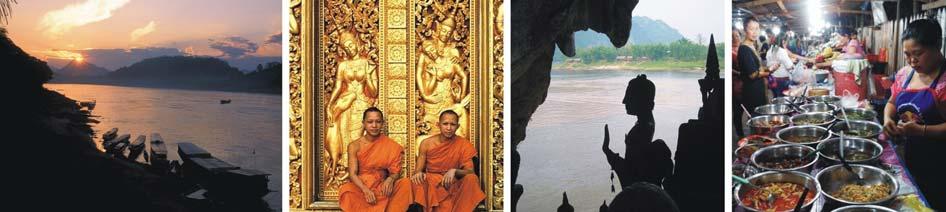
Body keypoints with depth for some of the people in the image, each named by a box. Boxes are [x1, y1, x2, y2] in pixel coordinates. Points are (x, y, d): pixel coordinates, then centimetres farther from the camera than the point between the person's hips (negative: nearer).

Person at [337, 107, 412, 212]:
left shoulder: (391, 146, 4)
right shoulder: (354, 146, 1)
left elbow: (395, 172, 3)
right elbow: (353, 174, -7)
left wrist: (390, 179, -23)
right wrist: (366, 190, -26)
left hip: (382, 188, 2)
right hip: (360, 187, -1)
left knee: (406, 185, -27)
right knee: (347, 192, -36)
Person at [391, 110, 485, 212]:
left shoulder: (464, 145, -2)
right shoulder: (426, 143, 1)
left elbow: (470, 172, -8)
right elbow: (418, 170, 2)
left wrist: (454, 171, -30)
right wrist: (418, 173, -23)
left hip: (452, 186, 0)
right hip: (429, 185, 0)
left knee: (471, 178, -31)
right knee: (405, 183, -29)